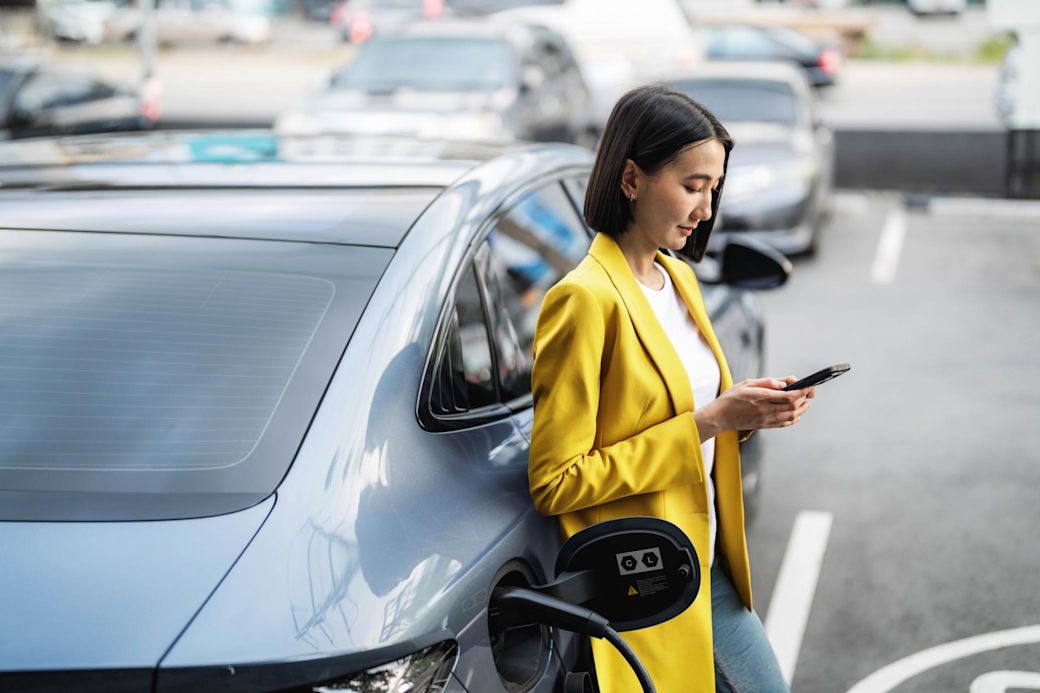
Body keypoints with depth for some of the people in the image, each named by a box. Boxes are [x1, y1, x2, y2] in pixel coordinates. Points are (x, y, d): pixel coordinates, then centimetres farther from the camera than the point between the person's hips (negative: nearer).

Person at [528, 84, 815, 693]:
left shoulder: (679, 279, 8)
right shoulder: (586, 299, -19)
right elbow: (556, 483, -21)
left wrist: (745, 410, -1)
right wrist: (703, 424, -22)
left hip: (709, 572, 9)